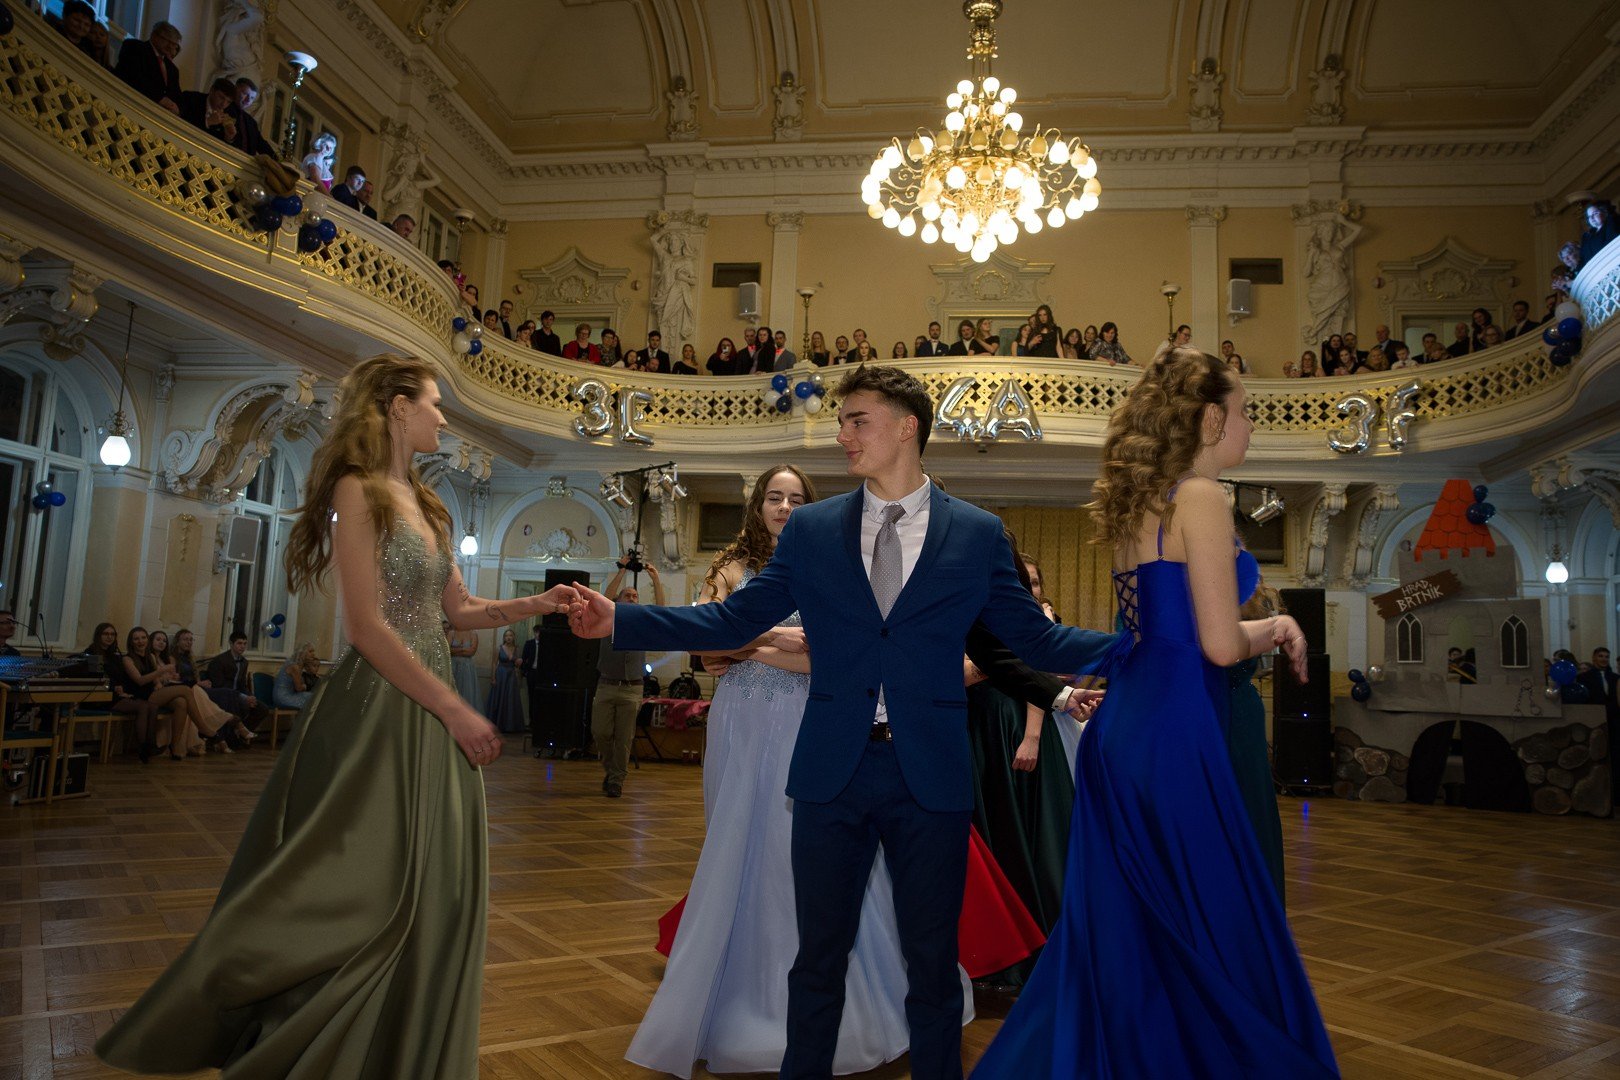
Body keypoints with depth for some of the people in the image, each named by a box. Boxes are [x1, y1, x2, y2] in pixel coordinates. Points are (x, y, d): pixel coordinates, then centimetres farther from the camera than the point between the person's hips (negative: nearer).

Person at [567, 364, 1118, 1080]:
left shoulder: (978, 534, 2)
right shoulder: (809, 530, 5)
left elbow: (1034, 640, 4)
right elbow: (735, 620, 4)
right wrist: (618, 620, -5)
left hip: (930, 778, -1)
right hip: (832, 772, 1)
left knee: (932, 961, 13)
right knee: (818, 956, 15)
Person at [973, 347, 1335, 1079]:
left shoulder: (1136, 502, 15)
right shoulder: (1199, 497, -10)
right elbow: (1221, 644, -15)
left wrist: (1263, 631, 21)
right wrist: (1274, 630, 5)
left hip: (1121, 732, 9)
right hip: (1172, 736, -8)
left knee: (1121, 940, 17)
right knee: (1210, 941, 7)